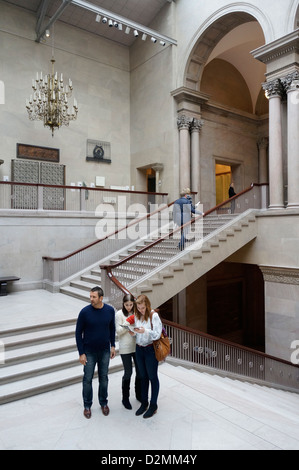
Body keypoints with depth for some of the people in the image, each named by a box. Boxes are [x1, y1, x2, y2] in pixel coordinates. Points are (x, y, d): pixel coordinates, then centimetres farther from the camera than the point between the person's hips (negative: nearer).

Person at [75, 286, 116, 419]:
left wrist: (113, 346, 4)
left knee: (103, 378, 15)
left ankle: (103, 403, 35)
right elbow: (78, 333, -9)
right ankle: (87, 405, 30)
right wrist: (81, 353, -9)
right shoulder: (85, 312, -17)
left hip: (105, 351, 2)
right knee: (88, 379, 10)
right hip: (89, 352, -2)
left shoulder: (110, 310, -9)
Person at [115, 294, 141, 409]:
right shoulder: (119, 314, -7)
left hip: (137, 346, 4)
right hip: (125, 348, -3)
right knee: (128, 373, 3)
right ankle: (125, 398, 21)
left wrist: (135, 332, -14)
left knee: (139, 371, 12)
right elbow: (118, 331, -8)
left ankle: (138, 394, 33)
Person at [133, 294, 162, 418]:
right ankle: (144, 403, 33)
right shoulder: (137, 315, 1)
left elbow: (157, 334, -18)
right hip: (139, 349, 5)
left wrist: (145, 331, -31)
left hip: (150, 350, -5)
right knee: (143, 377, 17)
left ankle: (153, 405, 24)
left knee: (152, 377, 9)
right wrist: (134, 332, -11)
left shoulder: (154, 315, -16)